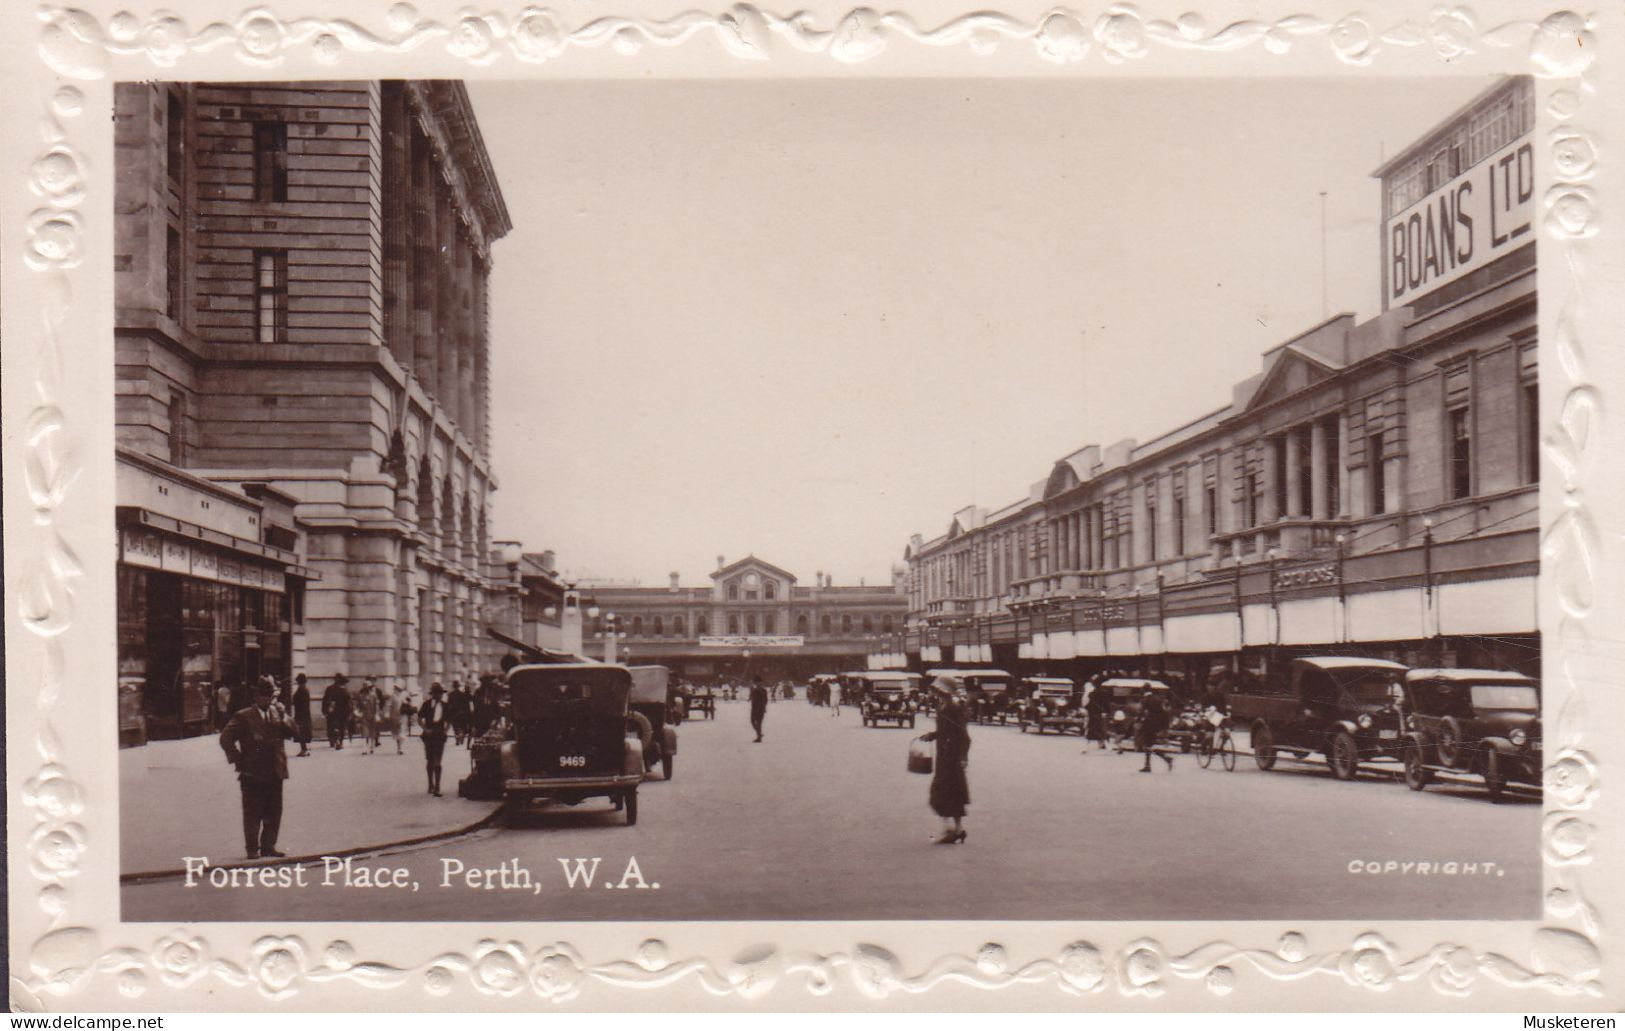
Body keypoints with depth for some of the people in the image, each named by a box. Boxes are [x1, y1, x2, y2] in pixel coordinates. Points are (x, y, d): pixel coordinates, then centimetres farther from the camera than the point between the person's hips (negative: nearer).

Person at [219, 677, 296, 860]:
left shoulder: (277, 714, 12)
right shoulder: (243, 717, -3)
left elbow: (291, 732, 3)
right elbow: (225, 738, -8)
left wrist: (283, 716, -12)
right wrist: (239, 760, -10)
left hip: (275, 774, 5)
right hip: (253, 775, -5)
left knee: (274, 813, 8)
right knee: (253, 814, 0)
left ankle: (268, 846, 18)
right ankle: (252, 849, 7)